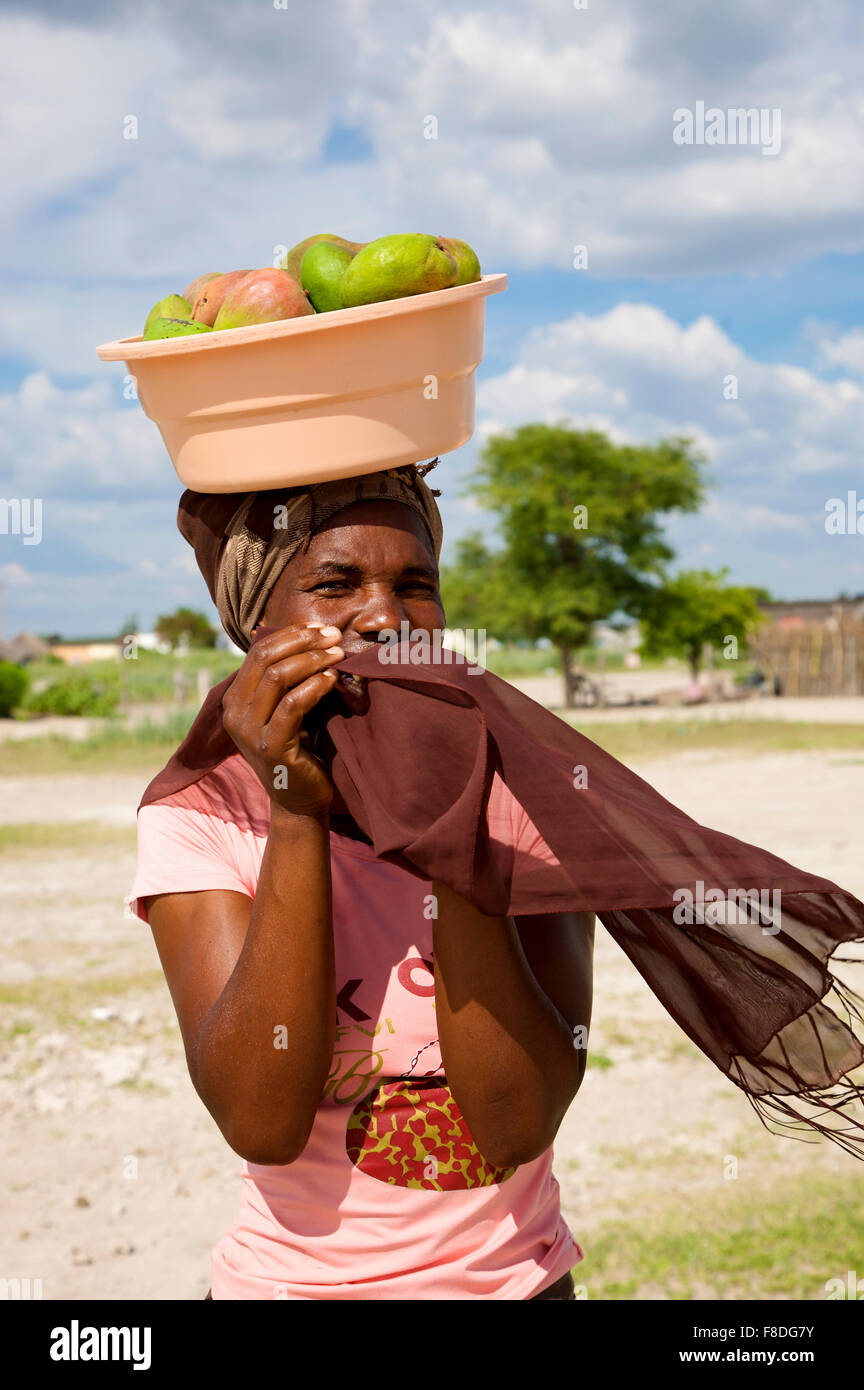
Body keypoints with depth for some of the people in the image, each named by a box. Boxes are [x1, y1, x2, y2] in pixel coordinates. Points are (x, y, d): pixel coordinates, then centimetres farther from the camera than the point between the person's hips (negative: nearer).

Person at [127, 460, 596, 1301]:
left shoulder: (524, 796, -11)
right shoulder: (201, 814, -12)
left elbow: (518, 1129, -21)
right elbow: (262, 1124, -24)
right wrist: (297, 814, -28)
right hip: (291, 1277, -1)